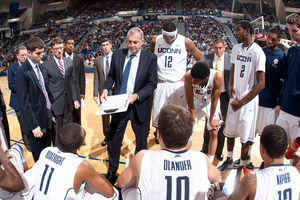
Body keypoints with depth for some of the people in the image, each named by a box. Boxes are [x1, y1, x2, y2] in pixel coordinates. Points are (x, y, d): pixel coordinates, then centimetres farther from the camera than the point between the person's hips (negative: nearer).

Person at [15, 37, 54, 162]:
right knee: (39, 158, 9)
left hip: (46, 118, 8)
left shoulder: (40, 66, 6)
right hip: (36, 122, -7)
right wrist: (33, 126, -19)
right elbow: (24, 103, -19)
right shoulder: (22, 73, -18)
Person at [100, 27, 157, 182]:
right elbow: (111, 76, 10)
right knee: (114, 138, 13)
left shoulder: (150, 58, -7)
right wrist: (105, 89, -9)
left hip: (139, 106, -2)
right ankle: (112, 168, 37)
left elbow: (152, 83, -9)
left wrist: (137, 95, -23)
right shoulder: (117, 55, 2)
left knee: (141, 140, 14)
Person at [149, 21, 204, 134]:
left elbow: (200, 59, 4)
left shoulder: (185, 42, -6)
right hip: (160, 83, 2)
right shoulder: (155, 42, -1)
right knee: (158, 112, 8)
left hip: (178, 83, -1)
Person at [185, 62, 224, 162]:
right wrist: (193, 119, -12)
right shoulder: (188, 76, -33)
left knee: (214, 133, -2)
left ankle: (210, 162, 13)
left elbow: (214, 100, -23)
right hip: (196, 102, 1)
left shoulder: (218, 76, -37)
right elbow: (190, 99, -20)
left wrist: (211, 119, -13)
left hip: (211, 104, -1)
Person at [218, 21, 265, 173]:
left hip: (248, 100, -6)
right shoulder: (236, 48, 6)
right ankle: (229, 160, 36)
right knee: (230, 132, 16)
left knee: (245, 137, 5)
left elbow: (261, 84, -17)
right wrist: (230, 85, 3)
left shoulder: (257, 52, -15)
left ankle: (242, 165, 24)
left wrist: (242, 102, -17)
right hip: (234, 97, 6)